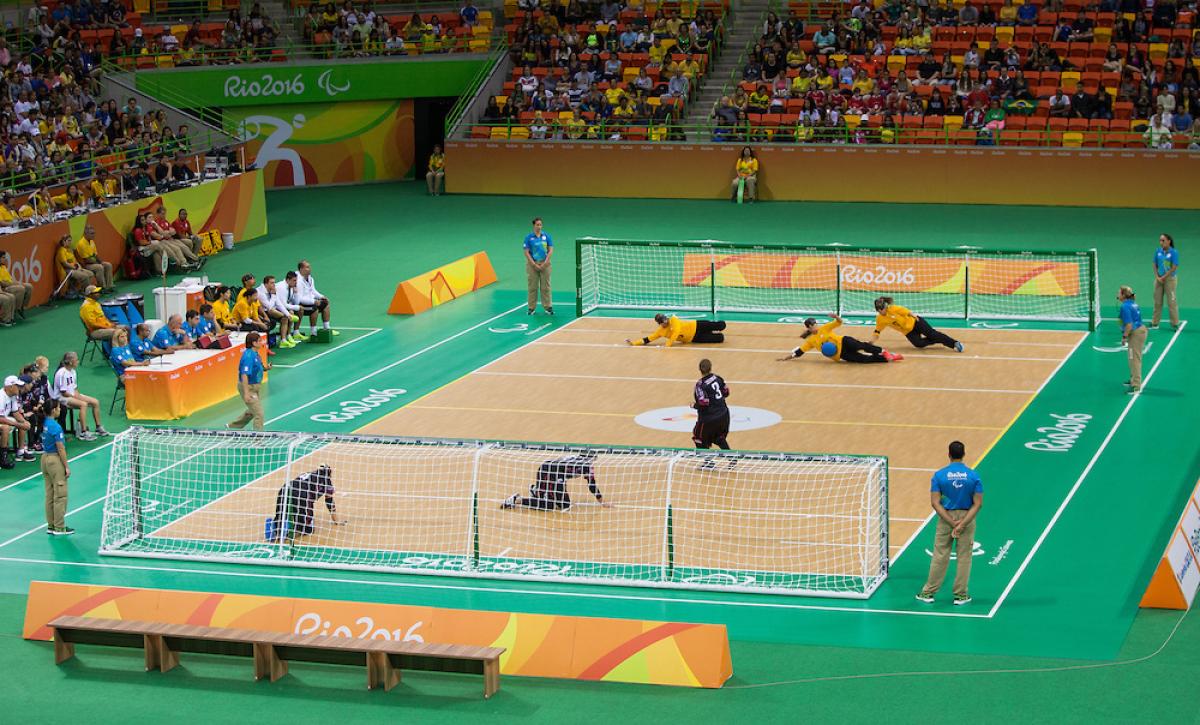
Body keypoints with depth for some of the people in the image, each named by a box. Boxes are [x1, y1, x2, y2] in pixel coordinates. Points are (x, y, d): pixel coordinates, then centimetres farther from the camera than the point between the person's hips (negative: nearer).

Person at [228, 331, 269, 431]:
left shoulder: (255, 353, 5)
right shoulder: (249, 356, -25)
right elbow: (244, 375, -28)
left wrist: (265, 368, 0)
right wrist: (246, 393, -32)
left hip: (254, 387, 10)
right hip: (248, 387, -10)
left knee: (251, 412, 25)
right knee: (258, 414, -7)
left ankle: (232, 426, 40)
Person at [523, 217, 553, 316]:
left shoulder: (546, 236, 3)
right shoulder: (528, 237, -2)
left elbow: (551, 250, 2)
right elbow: (526, 252, -4)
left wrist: (545, 262, -10)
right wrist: (534, 265, -11)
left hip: (544, 264, 1)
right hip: (532, 264, -1)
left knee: (545, 286, 2)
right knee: (532, 287, 2)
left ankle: (548, 307, 7)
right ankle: (531, 307, 9)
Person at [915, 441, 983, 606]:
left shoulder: (939, 475, -8)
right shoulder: (973, 476, -6)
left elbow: (935, 503, -12)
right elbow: (978, 504, -11)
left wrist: (952, 523, -14)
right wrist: (962, 524, -16)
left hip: (945, 518, 0)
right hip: (967, 517, 0)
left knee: (939, 556, 8)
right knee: (964, 557, 9)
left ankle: (928, 593, 14)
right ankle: (960, 596, 14)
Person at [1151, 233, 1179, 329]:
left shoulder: (1174, 252, -9)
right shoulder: (1158, 251, 4)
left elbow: (1174, 267, -12)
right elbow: (1155, 265, 9)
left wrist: (1163, 277, -12)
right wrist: (1157, 277, -4)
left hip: (1170, 278, -5)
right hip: (1159, 279, 5)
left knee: (1171, 301, -4)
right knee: (1157, 301, 8)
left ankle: (1175, 323, 2)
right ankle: (1154, 323, 14)